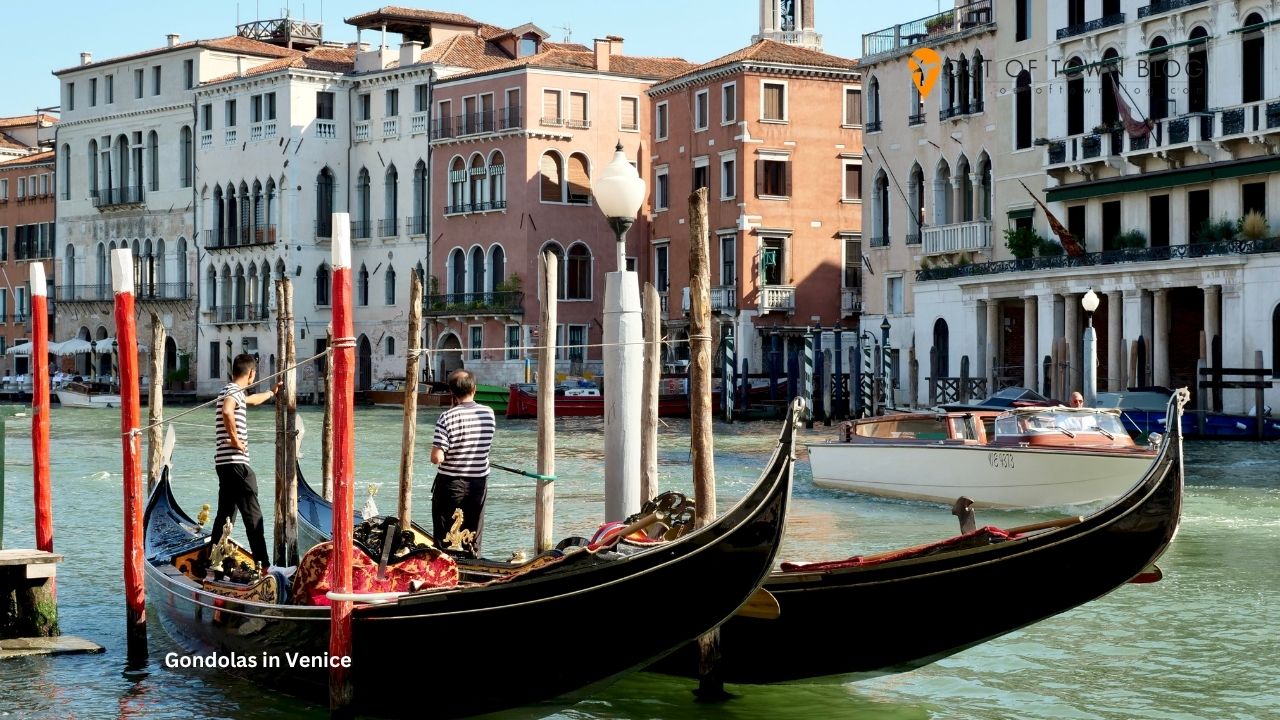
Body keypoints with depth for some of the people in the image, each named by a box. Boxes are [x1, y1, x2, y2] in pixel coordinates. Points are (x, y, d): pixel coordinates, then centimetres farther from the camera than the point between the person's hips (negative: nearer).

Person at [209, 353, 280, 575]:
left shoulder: (232, 391, 20)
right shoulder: (234, 391, -11)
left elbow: (252, 399, 43)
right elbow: (227, 411, -34)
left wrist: (271, 393, 59)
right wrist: (235, 438, -22)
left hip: (224, 463, 10)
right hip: (236, 462, -10)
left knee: (225, 514, 15)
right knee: (252, 515, -10)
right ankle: (263, 564, -12)